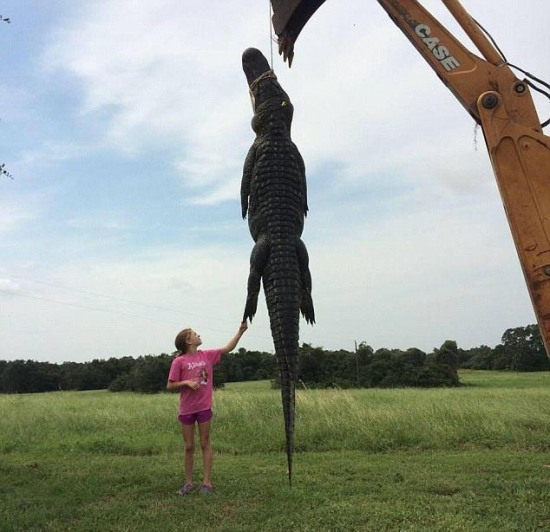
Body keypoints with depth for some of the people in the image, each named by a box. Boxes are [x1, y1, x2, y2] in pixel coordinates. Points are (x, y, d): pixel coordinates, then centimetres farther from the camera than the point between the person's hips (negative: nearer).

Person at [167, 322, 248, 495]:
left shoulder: (207, 355, 2)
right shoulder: (179, 361, -8)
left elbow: (227, 348, 6)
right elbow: (170, 386, -4)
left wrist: (240, 331, 1)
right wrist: (186, 382, -20)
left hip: (204, 407, 2)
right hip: (186, 409, -2)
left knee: (205, 444, 6)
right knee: (189, 447, 9)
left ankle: (207, 482, 12)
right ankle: (188, 482, 22)